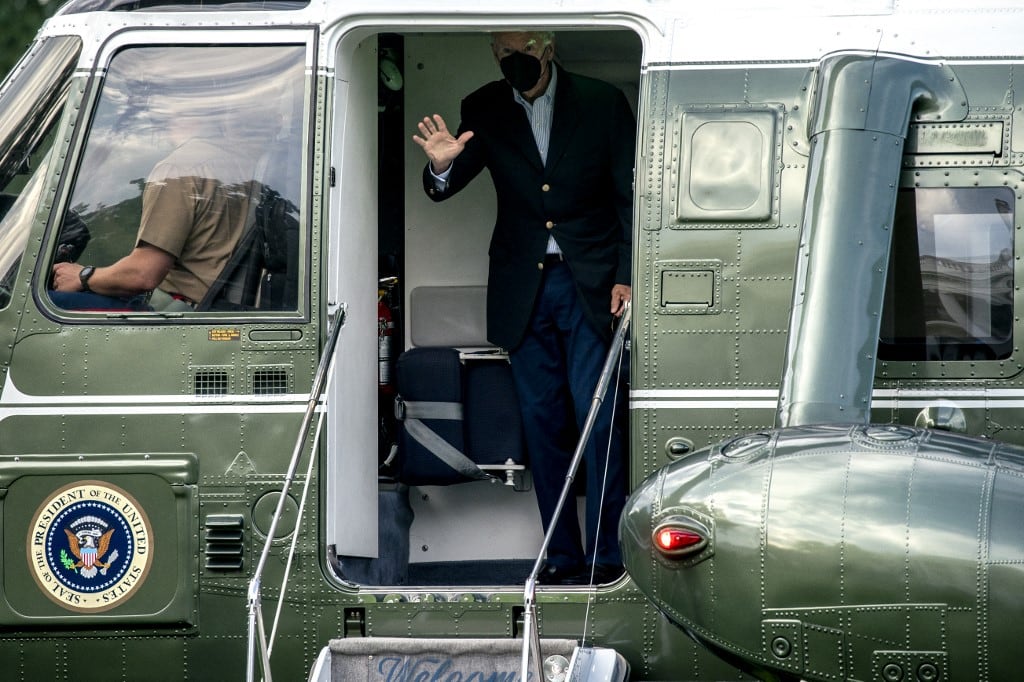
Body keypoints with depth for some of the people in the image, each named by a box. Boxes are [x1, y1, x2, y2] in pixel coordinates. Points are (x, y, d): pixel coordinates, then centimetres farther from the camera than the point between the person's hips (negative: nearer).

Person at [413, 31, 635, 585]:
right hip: (523, 286, 3)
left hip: (589, 284, -3)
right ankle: (562, 557, 11)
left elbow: (629, 197, 0)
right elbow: (446, 188, -5)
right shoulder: (484, 112, 2)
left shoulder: (602, 103, -3)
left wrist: (626, 276, -9)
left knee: (595, 416, -9)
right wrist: (442, 165, -29)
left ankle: (606, 556, -6)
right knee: (542, 420, 5)